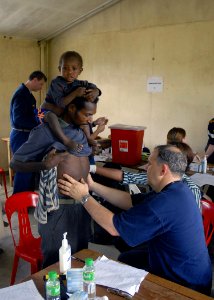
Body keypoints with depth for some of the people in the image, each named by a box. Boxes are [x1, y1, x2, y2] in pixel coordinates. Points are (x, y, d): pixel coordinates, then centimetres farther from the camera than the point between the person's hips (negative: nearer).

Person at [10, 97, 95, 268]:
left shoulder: (82, 130, 7)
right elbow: (15, 163, -11)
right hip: (59, 206, -6)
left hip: (83, 202, 7)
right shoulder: (46, 131, -12)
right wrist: (44, 165, -26)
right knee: (57, 261, 7)